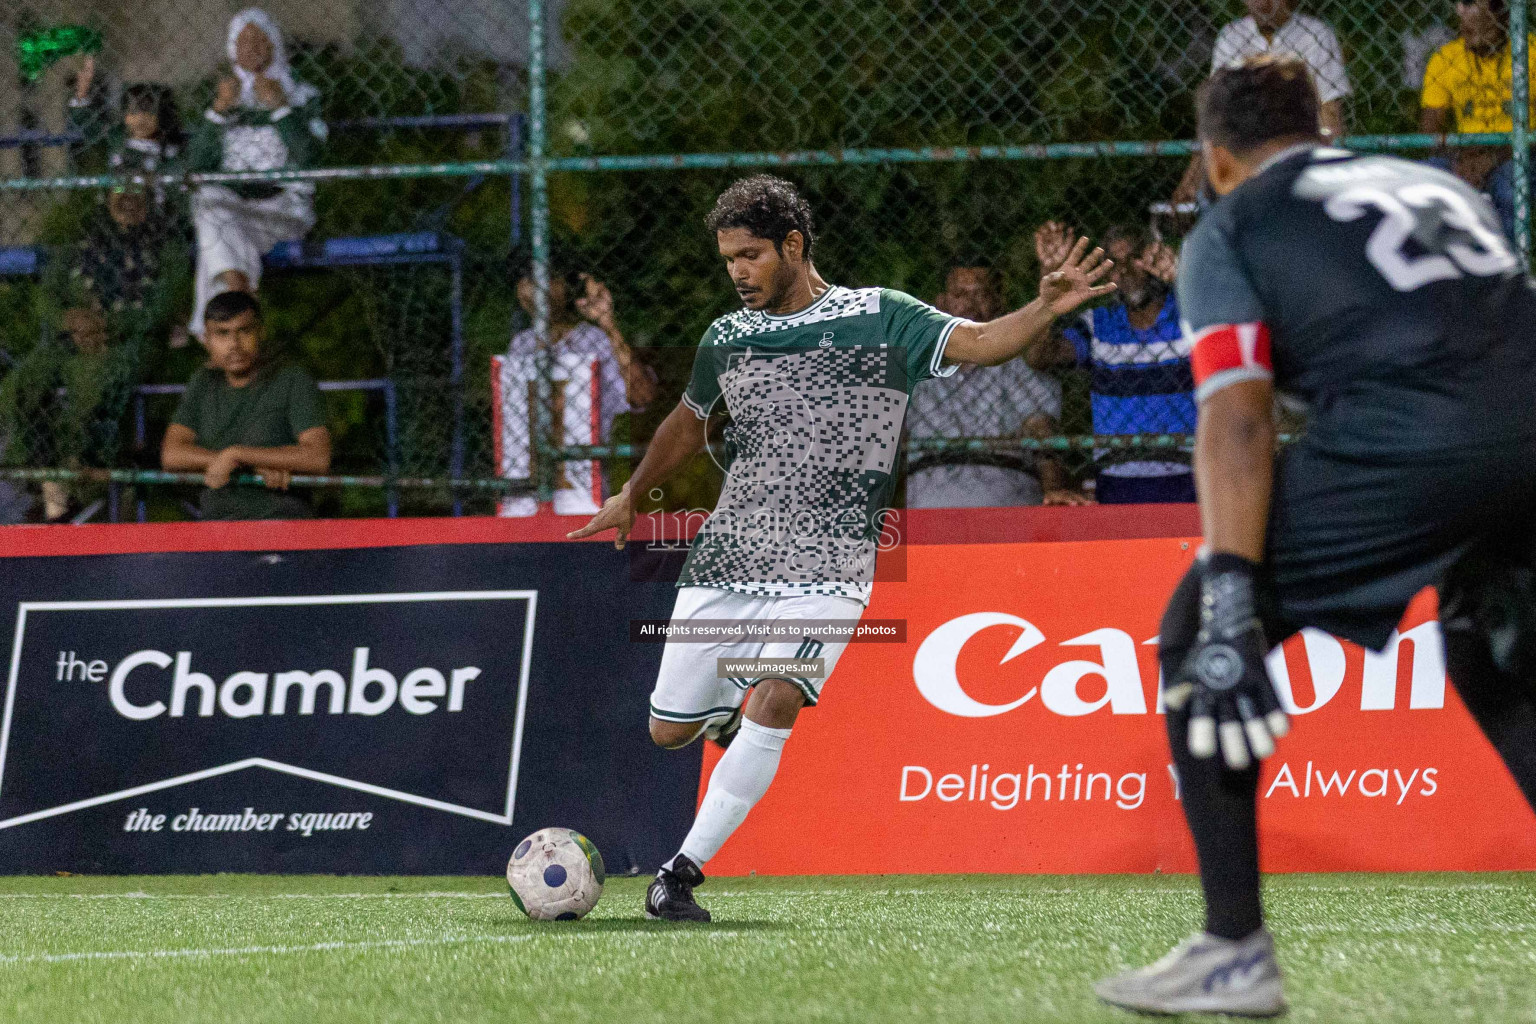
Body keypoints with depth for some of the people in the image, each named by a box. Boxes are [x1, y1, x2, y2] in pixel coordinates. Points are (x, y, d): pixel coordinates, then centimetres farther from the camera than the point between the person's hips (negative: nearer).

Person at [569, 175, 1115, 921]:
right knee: (669, 732, 4)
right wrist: (630, 496, 41)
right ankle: (731, 706, 41)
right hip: (725, 559, 4)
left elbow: (978, 343, -13)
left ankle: (683, 872, -21)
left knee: (776, 704, -26)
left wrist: (1044, 311, -32)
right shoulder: (727, 339, 11)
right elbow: (688, 422, 30)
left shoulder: (881, 320, -1)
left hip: (825, 568, -4)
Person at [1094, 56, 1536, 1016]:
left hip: (1410, 445, -6)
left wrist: (1231, 604, -7)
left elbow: (1237, 415, 1)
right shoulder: (1441, 185, 32)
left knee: (1196, 634, 11)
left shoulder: (1231, 226, 16)